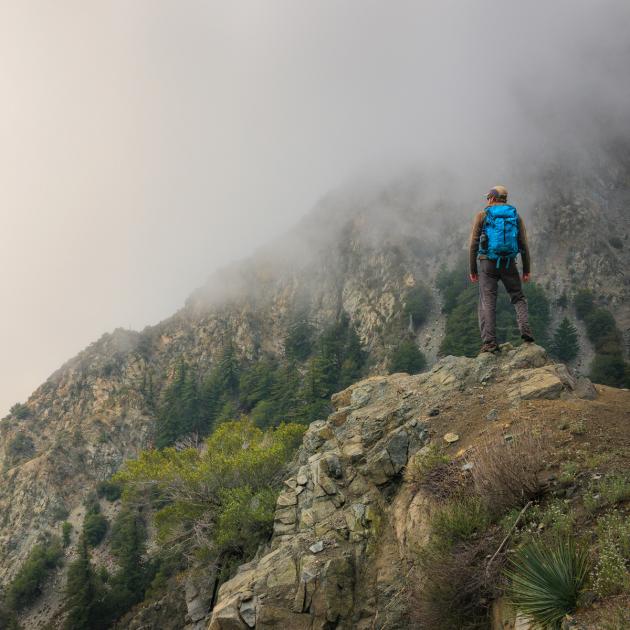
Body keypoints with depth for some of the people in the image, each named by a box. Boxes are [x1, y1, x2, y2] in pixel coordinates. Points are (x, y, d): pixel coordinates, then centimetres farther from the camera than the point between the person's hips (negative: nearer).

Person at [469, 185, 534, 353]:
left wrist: (472, 269, 5)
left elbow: (474, 243, -1)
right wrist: (527, 269, 11)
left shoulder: (482, 215, 3)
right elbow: (523, 244, 5)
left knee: (487, 303, -2)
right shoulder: (515, 216, 9)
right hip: (509, 264, 2)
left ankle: (489, 342, -10)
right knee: (518, 298, 16)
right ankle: (525, 330, -4)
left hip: (487, 263, -2)